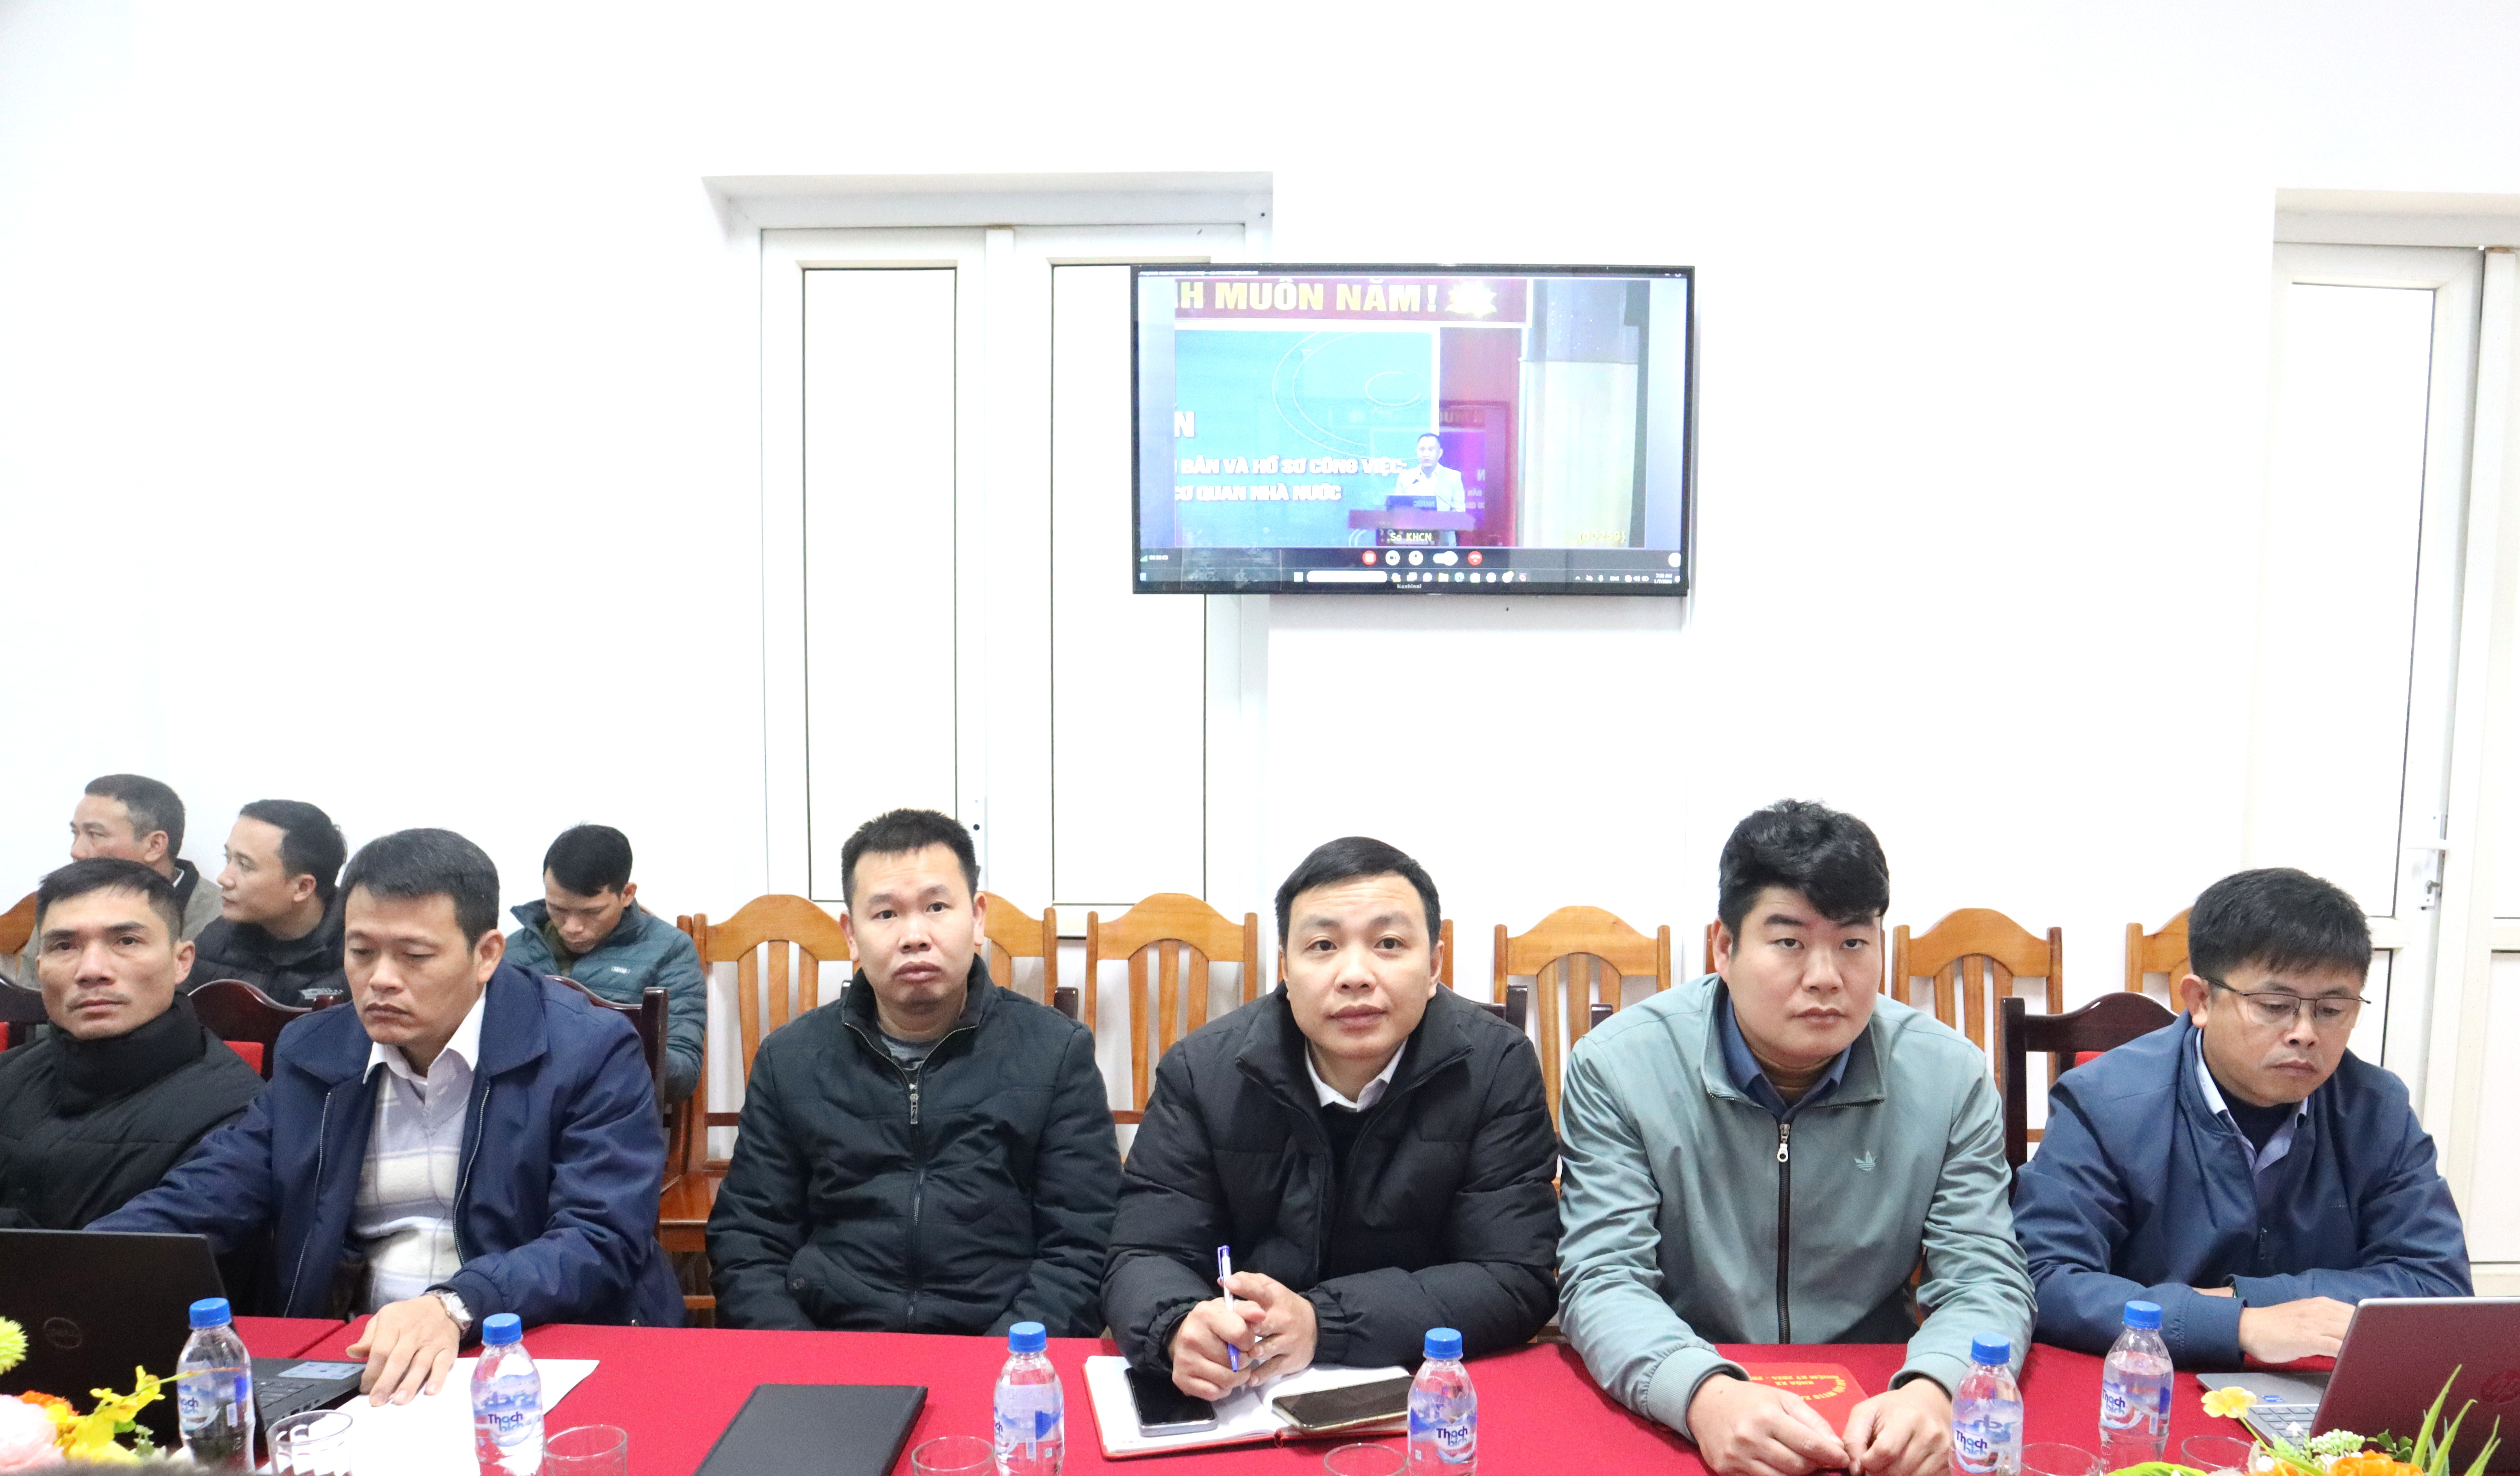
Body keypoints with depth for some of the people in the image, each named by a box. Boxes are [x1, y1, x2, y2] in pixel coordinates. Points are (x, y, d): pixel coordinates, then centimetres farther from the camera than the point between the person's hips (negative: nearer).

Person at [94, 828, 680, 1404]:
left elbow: (604, 1241, -21)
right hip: (358, 1361, 6)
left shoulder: (590, 1051, -12)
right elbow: (201, 1198, 2)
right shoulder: (310, 1053, 6)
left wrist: (455, 1307, -37)